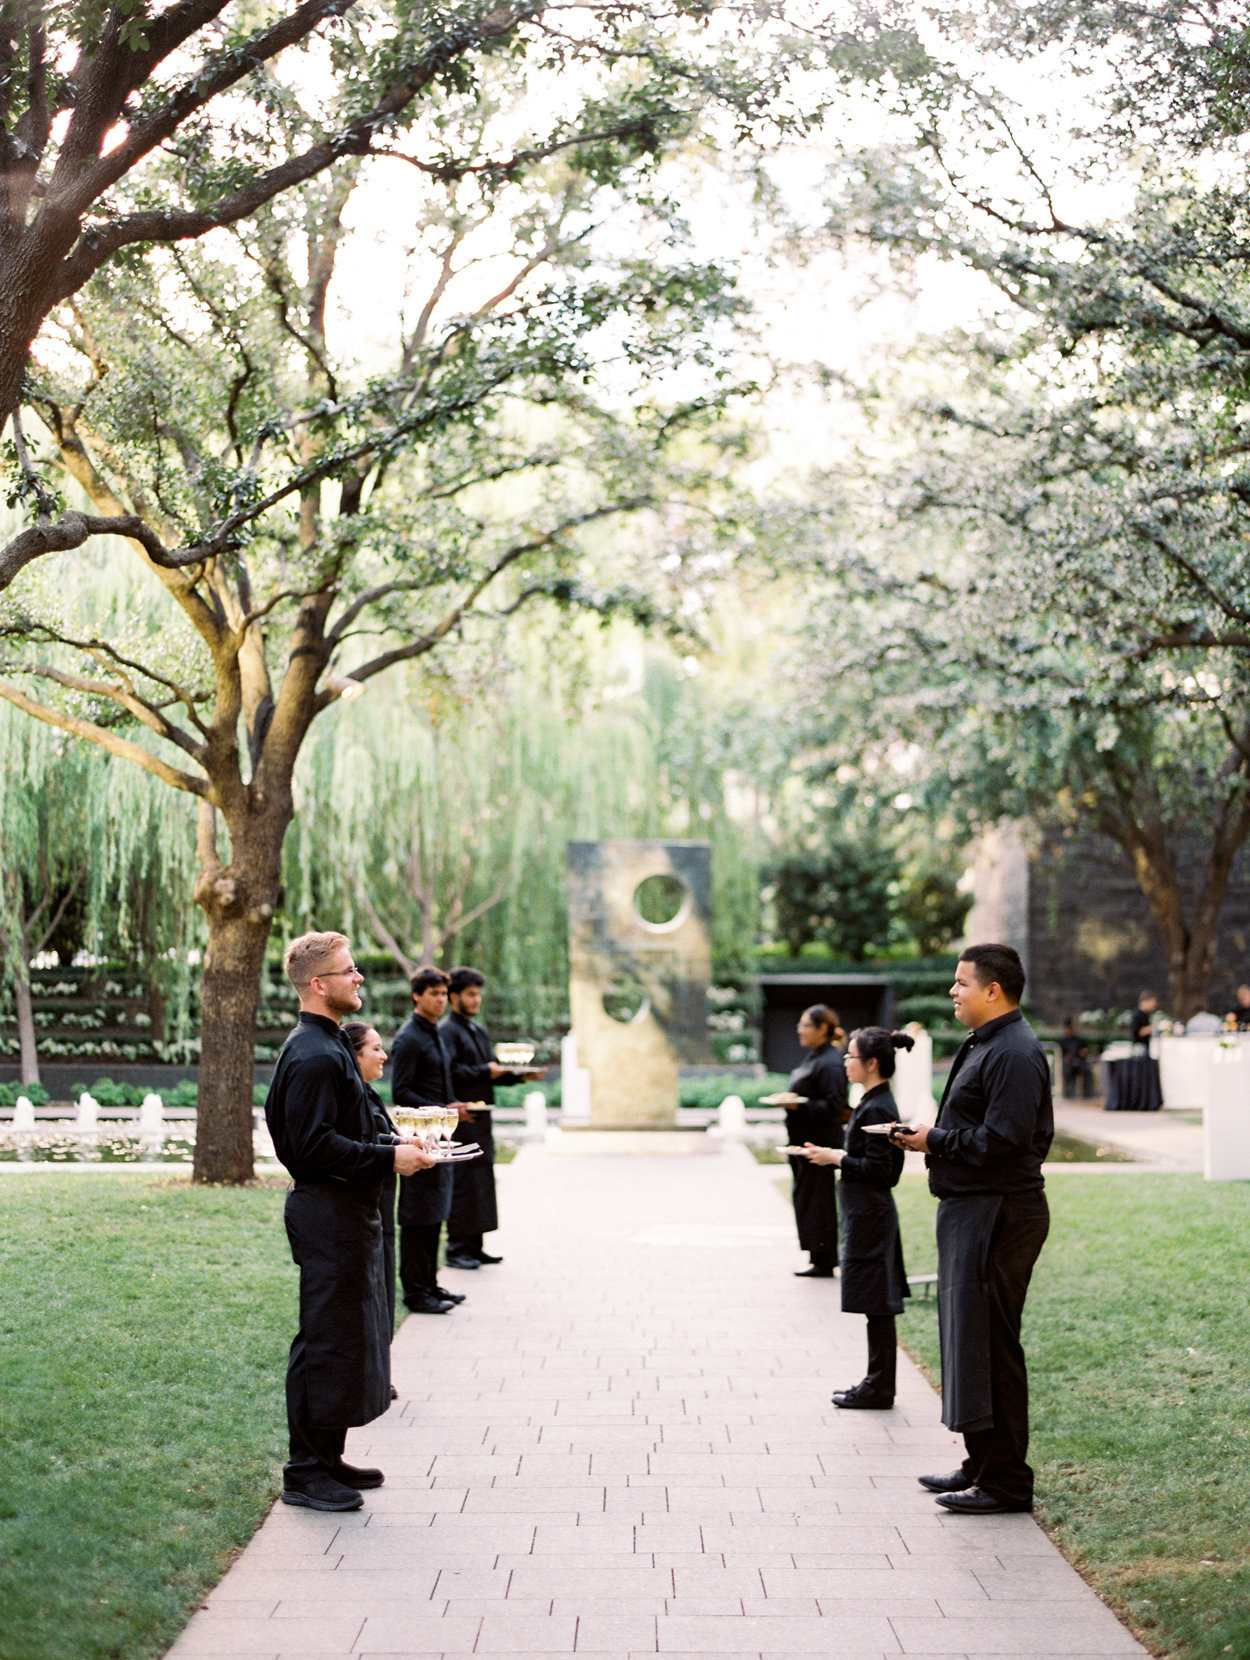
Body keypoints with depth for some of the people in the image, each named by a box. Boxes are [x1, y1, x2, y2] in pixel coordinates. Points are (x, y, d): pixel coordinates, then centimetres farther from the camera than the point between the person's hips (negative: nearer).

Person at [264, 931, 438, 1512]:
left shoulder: (327, 1045, 15)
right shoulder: (315, 1056, -19)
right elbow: (315, 1146, -23)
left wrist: (392, 1143, 14)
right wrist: (388, 1157, -19)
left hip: (346, 1212, 11)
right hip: (328, 1215, -11)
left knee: (351, 1335, 16)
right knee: (326, 1340, -5)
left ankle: (326, 1457, 25)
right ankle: (305, 1473, 3)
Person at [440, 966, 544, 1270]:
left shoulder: (480, 1032, 21)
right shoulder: (447, 1031, -8)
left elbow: (492, 1071, 21)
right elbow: (448, 1071, -20)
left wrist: (521, 1075, 7)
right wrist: (485, 1072, -19)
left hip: (481, 1118, 9)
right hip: (462, 1119, -9)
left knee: (482, 1182, 11)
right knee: (462, 1183, -8)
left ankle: (474, 1246, 17)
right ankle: (457, 1248, -3)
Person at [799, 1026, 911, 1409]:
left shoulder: (876, 1109, -18)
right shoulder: (873, 1102, 12)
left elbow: (879, 1169, -21)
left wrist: (835, 1158, -14)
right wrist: (833, 1155, 9)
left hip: (869, 1215, -10)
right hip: (868, 1213, 10)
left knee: (875, 1304, -2)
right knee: (878, 1306, 14)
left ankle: (878, 1388, 4)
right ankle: (877, 1383, 21)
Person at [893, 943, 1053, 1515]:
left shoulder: (1014, 1054, -17)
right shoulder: (983, 1046, 17)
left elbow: (1003, 1140, -24)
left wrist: (937, 1141, -13)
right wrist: (937, 1139, 7)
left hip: (997, 1215, -11)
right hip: (971, 1210, 11)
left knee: (988, 1345, -6)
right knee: (968, 1337, 16)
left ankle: (1005, 1482, 2)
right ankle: (983, 1466, 26)